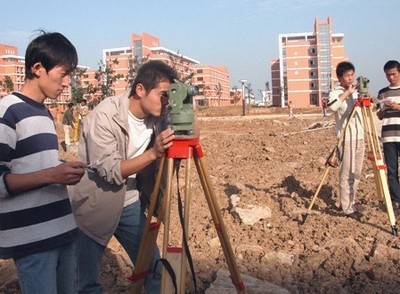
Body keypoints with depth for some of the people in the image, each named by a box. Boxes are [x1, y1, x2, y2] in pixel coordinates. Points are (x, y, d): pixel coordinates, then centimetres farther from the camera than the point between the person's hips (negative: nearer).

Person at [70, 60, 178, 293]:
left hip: (130, 204, 5)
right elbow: (110, 170, -27)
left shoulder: (156, 118, -4)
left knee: (154, 268, 7)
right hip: (94, 207, -5)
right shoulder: (105, 114, -22)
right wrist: (153, 153, -36)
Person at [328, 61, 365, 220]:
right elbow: (332, 106, -31)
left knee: (356, 174, 11)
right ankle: (347, 208, 2)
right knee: (347, 175, -5)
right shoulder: (336, 93, -8)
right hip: (346, 139, -7)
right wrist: (347, 93, -26)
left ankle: (351, 203, 22)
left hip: (359, 138, 7)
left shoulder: (356, 91, 14)